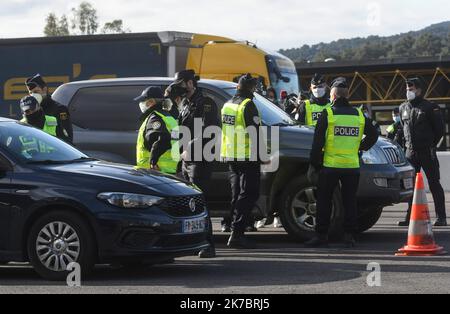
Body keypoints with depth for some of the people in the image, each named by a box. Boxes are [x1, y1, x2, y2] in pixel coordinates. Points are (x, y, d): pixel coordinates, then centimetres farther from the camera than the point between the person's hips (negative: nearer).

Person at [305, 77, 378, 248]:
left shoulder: (328, 114, -6)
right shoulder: (359, 115, 6)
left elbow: (318, 141, -6)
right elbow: (373, 135, 13)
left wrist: (314, 162, 3)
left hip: (330, 165, -3)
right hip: (352, 165, 3)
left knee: (324, 202, 5)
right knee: (350, 202, 9)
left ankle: (321, 235, 4)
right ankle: (349, 236, 7)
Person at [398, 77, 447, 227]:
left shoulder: (430, 107, -6)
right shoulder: (403, 108, 12)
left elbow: (440, 129, -2)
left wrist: (431, 144, -2)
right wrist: (407, 143, 15)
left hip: (427, 152, -6)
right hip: (411, 151, 6)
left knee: (434, 184, -3)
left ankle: (441, 217, -1)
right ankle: (410, 217, 12)